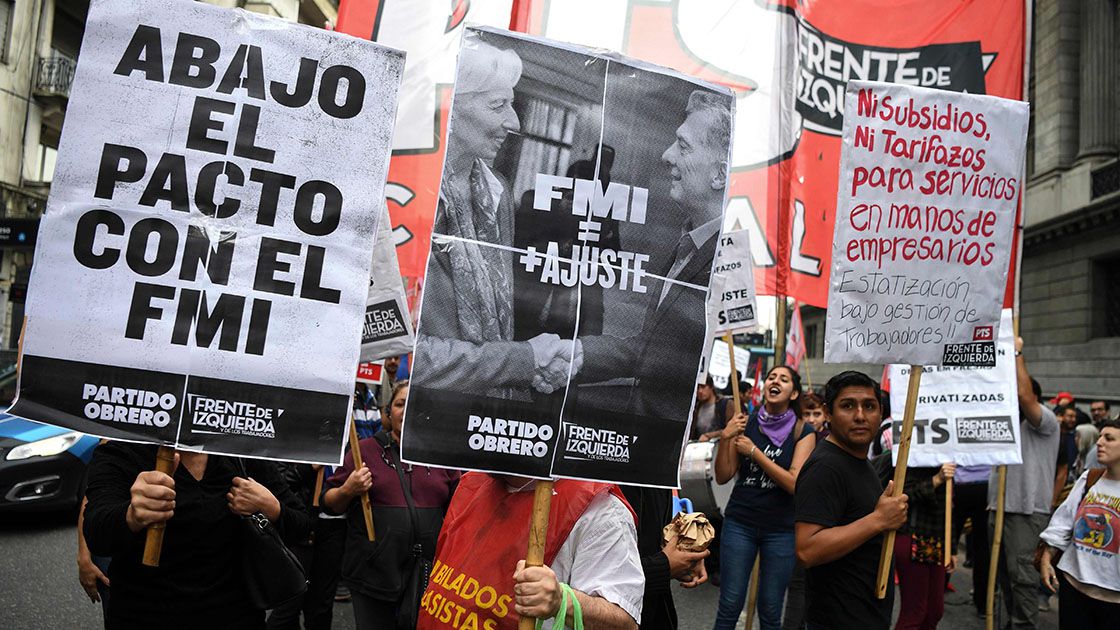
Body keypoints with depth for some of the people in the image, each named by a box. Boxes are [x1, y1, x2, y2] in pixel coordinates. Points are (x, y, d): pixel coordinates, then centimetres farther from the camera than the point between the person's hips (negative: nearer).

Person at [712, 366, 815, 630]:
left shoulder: (803, 432, -3)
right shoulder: (745, 424, 2)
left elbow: (795, 484, -14)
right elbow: (722, 477, 3)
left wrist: (754, 452, -16)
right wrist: (725, 439, -12)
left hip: (781, 529, -1)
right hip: (740, 522, 1)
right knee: (730, 605, 2)